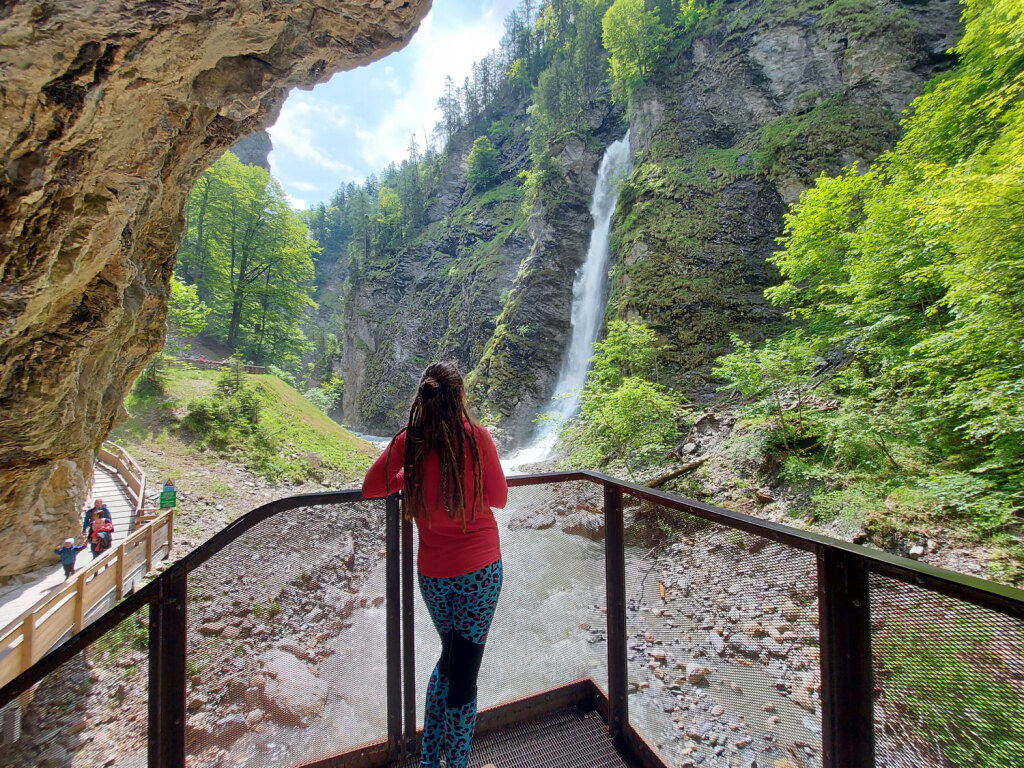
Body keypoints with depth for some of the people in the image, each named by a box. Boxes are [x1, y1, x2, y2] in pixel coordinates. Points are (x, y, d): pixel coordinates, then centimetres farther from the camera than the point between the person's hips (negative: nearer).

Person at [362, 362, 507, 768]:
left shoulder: (408, 441, -8)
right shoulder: (477, 436, -14)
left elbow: (371, 488, 2)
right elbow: (499, 498, -4)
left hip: (432, 571, 3)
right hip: (480, 569, -3)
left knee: (450, 657, 27)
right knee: (465, 667, 14)